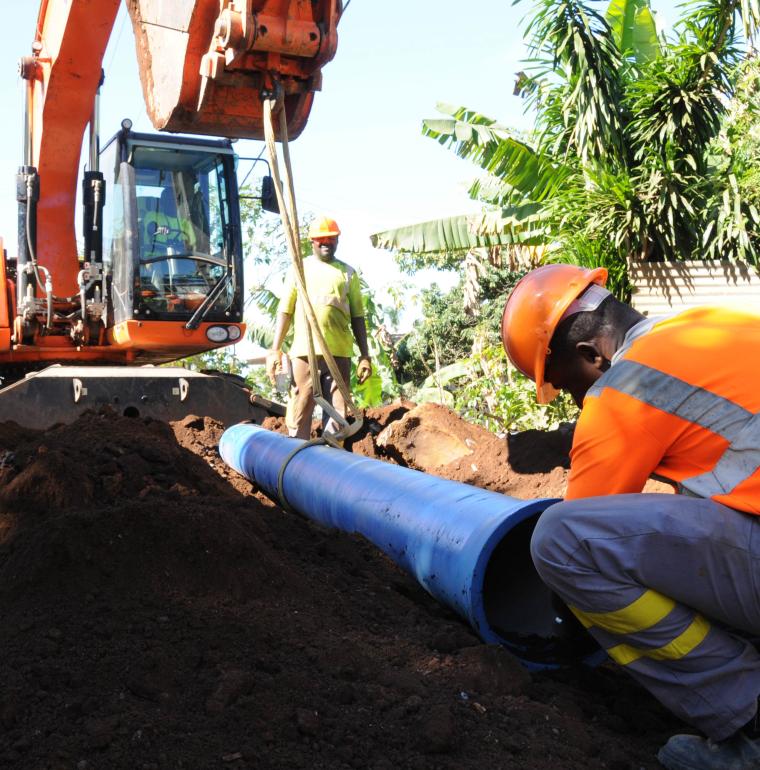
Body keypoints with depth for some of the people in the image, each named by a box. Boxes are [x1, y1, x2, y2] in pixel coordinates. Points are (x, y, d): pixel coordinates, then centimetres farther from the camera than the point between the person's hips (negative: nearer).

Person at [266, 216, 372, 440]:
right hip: (304, 351, -1)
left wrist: (365, 355, 6)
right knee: (299, 411, -2)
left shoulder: (348, 273, 14)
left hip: (339, 353, 1)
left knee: (337, 413, 2)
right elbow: (285, 311, 9)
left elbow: (357, 317, 13)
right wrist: (275, 349, 0)